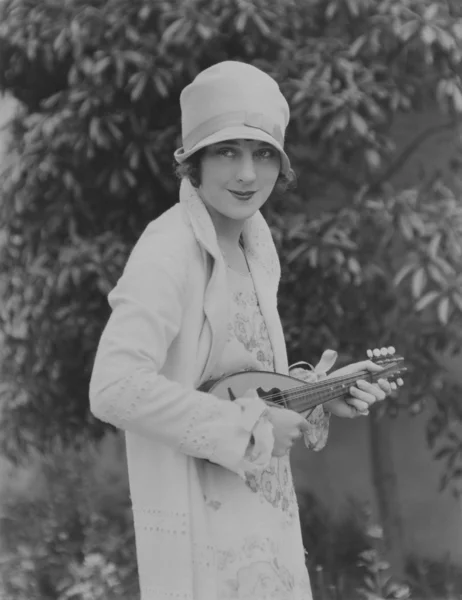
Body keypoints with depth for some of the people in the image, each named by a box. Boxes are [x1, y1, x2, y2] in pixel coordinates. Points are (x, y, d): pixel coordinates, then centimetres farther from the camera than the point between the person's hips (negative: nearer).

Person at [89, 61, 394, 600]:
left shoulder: (253, 239, 8)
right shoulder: (168, 251, -17)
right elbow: (115, 389, -29)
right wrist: (248, 426, -22)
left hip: (267, 525, 8)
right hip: (202, 543, -8)